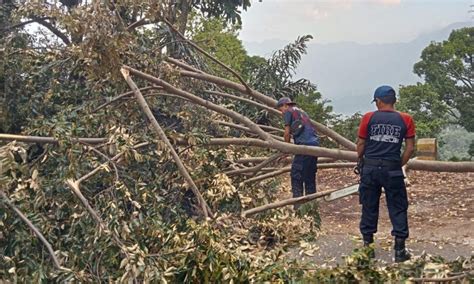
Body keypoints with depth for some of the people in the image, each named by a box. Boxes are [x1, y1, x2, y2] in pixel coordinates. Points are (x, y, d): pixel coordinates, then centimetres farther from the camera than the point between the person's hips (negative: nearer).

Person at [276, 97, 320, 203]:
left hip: (304, 145, -8)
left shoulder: (289, 112, 7)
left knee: (296, 175, -4)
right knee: (310, 176, 13)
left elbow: (287, 132, 3)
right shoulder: (302, 112, 29)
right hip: (315, 143, 8)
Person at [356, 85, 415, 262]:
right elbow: (410, 148, 0)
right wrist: (399, 165, 11)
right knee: (398, 209, 8)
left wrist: (361, 161, 18)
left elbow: (360, 145, 2)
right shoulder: (405, 120, 1)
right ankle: (400, 250, 9)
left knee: (369, 208, 11)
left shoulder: (368, 118, -1)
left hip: (370, 168, 1)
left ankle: (367, 246, 19)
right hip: (392, 170, 0)